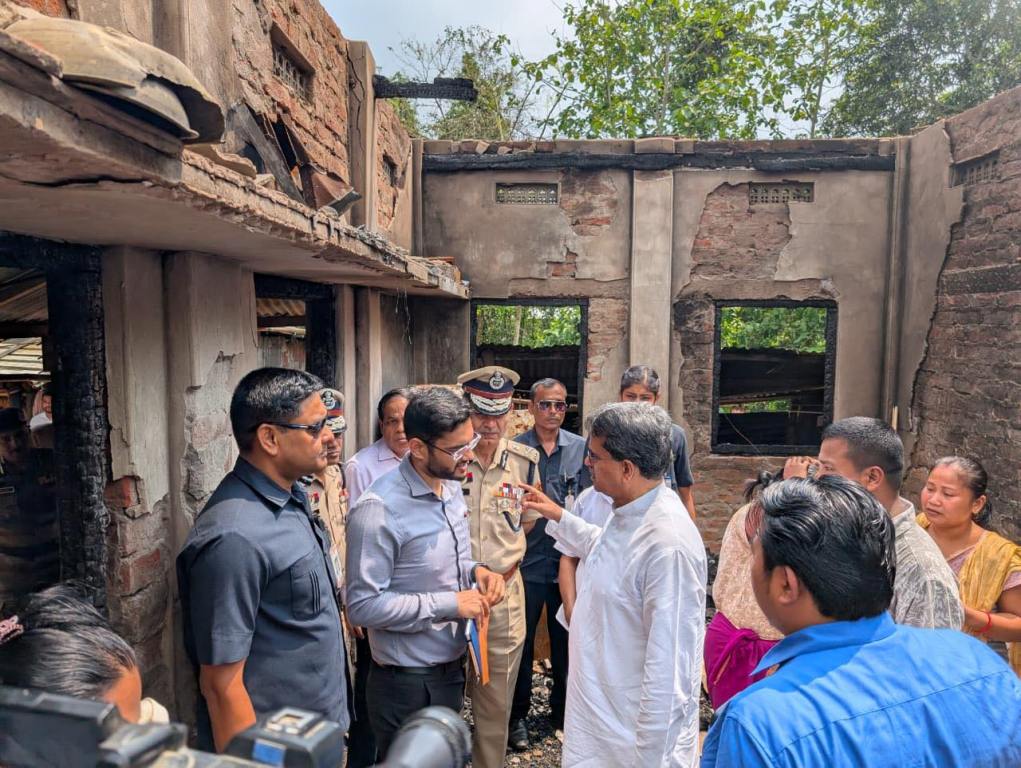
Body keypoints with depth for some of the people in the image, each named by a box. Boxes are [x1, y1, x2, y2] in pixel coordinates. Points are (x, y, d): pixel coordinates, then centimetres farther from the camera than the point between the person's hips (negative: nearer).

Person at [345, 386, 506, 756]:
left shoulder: (451, 487, 1)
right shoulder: (378, 509, -26)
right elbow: (363, 605, -25)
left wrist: (476, 570, -7)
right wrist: (450, 604, -24)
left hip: (454, 666, 8)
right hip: (406, 683, -7)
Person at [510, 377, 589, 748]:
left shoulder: (580, 448, 0)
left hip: (569, 559, 2)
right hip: (528, 560, -1)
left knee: (565, 640, 16)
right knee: (522, 641, 11)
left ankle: (562, 709, 37)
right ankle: (518, 715, 30)